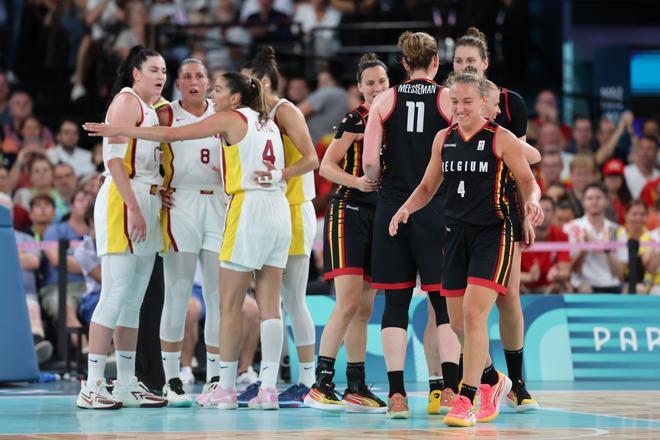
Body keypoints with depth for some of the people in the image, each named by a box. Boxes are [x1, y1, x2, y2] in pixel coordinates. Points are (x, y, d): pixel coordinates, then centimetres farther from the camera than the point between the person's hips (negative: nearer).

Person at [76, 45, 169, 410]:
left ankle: (127, 384, 13)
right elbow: (114, 158, -16)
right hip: (123, 201, -9)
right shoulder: (126, 102, -7)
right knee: (116, 294, -12)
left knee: (134, 298, 9)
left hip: (147, 202, 9)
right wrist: (134, 209, -21)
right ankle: (92, 386, -13)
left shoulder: (152, 109, 20)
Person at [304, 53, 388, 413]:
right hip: (348, 212, -7)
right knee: (348, 302, -16)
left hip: (381, 216, 7)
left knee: (364, 309, 9)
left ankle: (356, 388, 13)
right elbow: (326, 166, -11)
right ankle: (320, 385, -16)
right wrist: (356, 181, -25)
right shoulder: (355, 119, -7)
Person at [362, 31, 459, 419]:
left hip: (393, 209, 2)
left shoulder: (385, 101, 4)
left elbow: (370, 163, -2)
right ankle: (452, 390, -3)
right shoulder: (449, 99, -1)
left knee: (396, 302, 5)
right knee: (445, 300, 4)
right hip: (436, 209, -2)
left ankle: (397, 394, 0)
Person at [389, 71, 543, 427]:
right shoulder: (444, 139, 9)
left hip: (492, 233, -6)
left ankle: (467, 399, -13)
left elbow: (528, 181, -2)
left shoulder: (501, 139, -5)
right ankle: (493, 381, 33)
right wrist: (406, 208, -2)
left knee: (474, 314, -16)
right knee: (458, 321, 9)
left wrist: (532, 202, -23)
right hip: (456, 233, 6)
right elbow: (428, 186, 16)